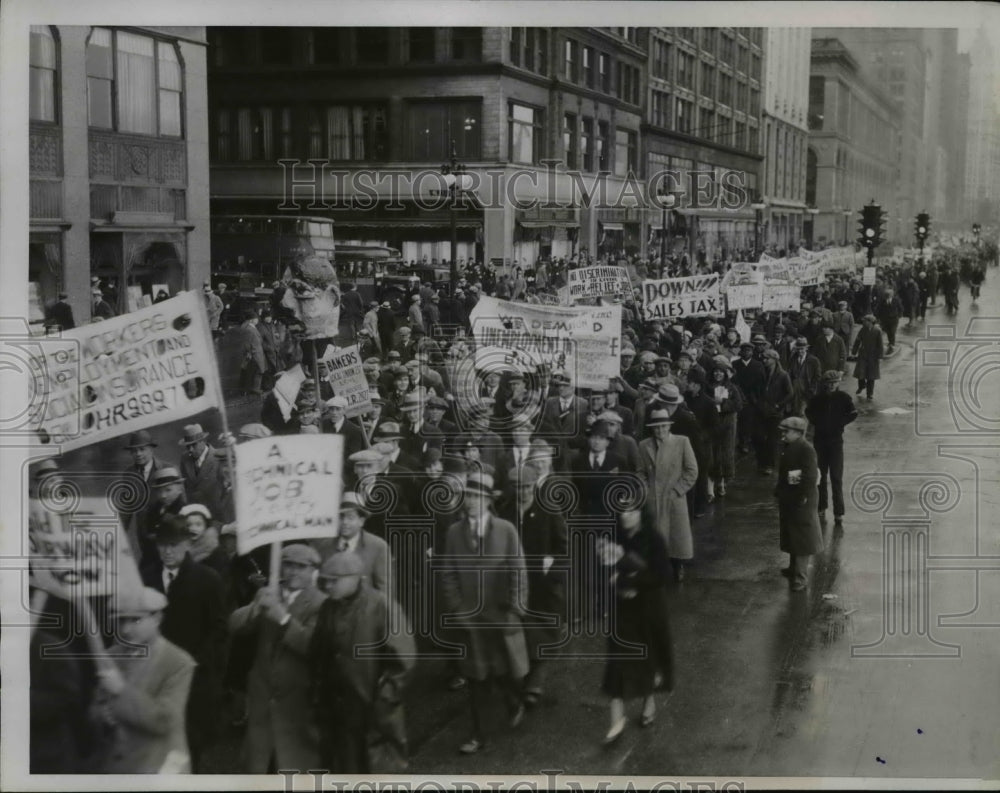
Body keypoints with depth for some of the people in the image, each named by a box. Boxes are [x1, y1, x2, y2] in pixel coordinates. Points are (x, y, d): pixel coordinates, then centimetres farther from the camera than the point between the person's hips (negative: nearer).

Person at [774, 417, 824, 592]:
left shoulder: (806, 449, -19)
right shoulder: (787, 447, 7)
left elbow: (811, 476, -23)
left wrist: (803, 497, -23)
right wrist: (779, 491, 14)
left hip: (801, 500, -9)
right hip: (788, 498, 9)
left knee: (802, 537, -2)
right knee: (790, 535, 20)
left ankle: (800, 577, 0)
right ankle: (794, 567, 35)